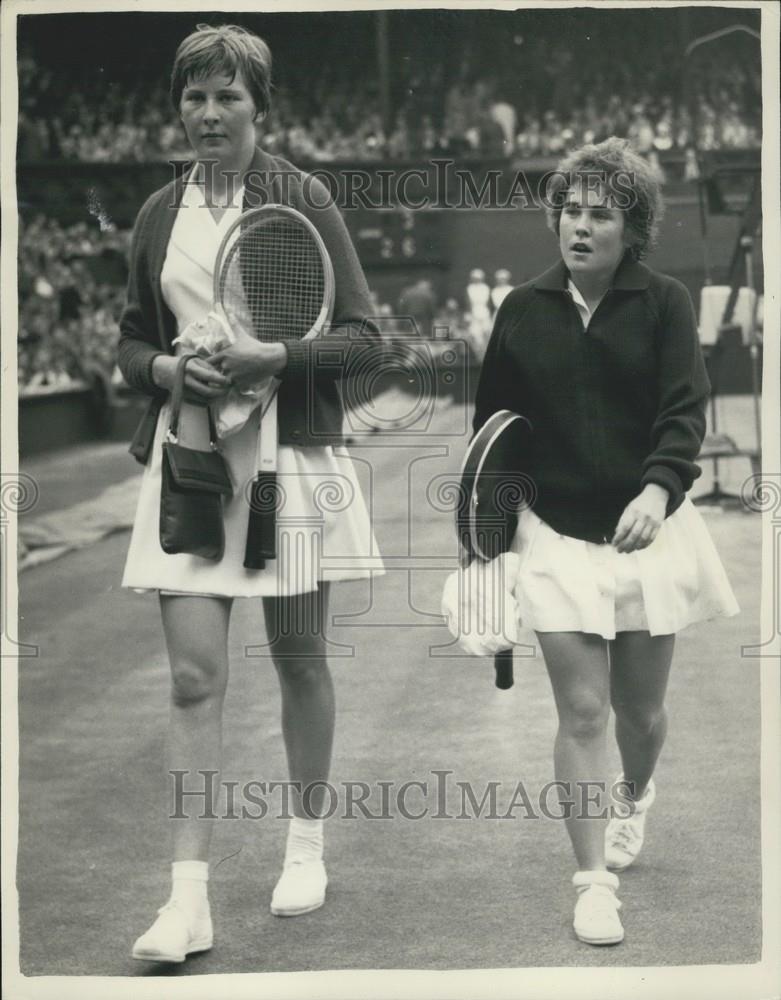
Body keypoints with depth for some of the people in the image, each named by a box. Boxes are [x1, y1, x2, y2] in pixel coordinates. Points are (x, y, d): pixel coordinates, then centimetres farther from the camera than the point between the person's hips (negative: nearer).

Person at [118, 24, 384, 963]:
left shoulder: (301, 197, -3)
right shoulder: (159, 214, 8)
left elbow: (361, 333, -4)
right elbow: (131, 343, 14)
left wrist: (271, 356, -19)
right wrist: (170, 369, -8)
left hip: (291, 455, -2)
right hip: (189, 455, 2)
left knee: (298, 660, 11)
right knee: (193, 677, -5)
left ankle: (305, 844, 30)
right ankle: (188, 896, -3)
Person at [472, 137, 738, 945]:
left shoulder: (663, 304, -3)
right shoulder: (522, 311, 2)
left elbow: (685, 410, -14)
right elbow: (492, 427, 9)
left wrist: (657, 490, -32)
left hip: (646, 531, 0)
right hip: (556, 536, 0)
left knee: (640, 709, 12)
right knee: (582, 711, -5)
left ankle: (634, 797, 46)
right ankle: (593, 883, 5)